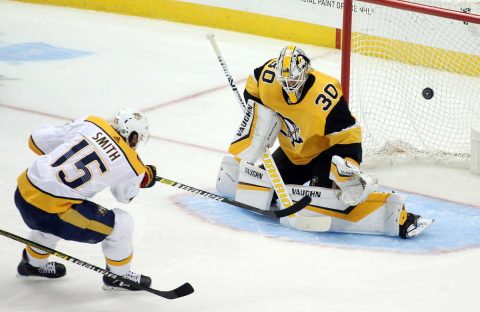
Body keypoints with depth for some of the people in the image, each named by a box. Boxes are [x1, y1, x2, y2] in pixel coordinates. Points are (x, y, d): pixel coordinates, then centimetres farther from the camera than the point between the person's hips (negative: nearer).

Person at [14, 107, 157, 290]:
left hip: (23, 192, 6)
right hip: (49, 211, -6)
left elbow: (37, 140, 9)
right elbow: (125, 196, 18)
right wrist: (145, 178, 36)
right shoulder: (132, 167, -4)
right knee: (121, 223, 8)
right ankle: (119, 276, 27)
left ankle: (34, 263, 57)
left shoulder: (90, 123, 4)